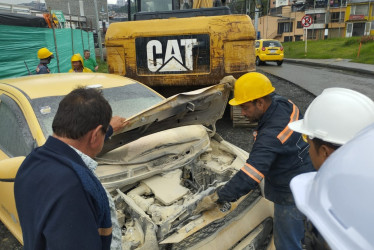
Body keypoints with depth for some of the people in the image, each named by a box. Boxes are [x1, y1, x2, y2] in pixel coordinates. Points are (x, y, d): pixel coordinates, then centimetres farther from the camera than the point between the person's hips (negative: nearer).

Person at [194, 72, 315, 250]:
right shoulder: (284, 103, -8)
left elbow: (248, 176, -36)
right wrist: (234, 84, 5)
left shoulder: (271, 135, -35)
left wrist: (216, 198, -26)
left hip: (292, 196, -9)